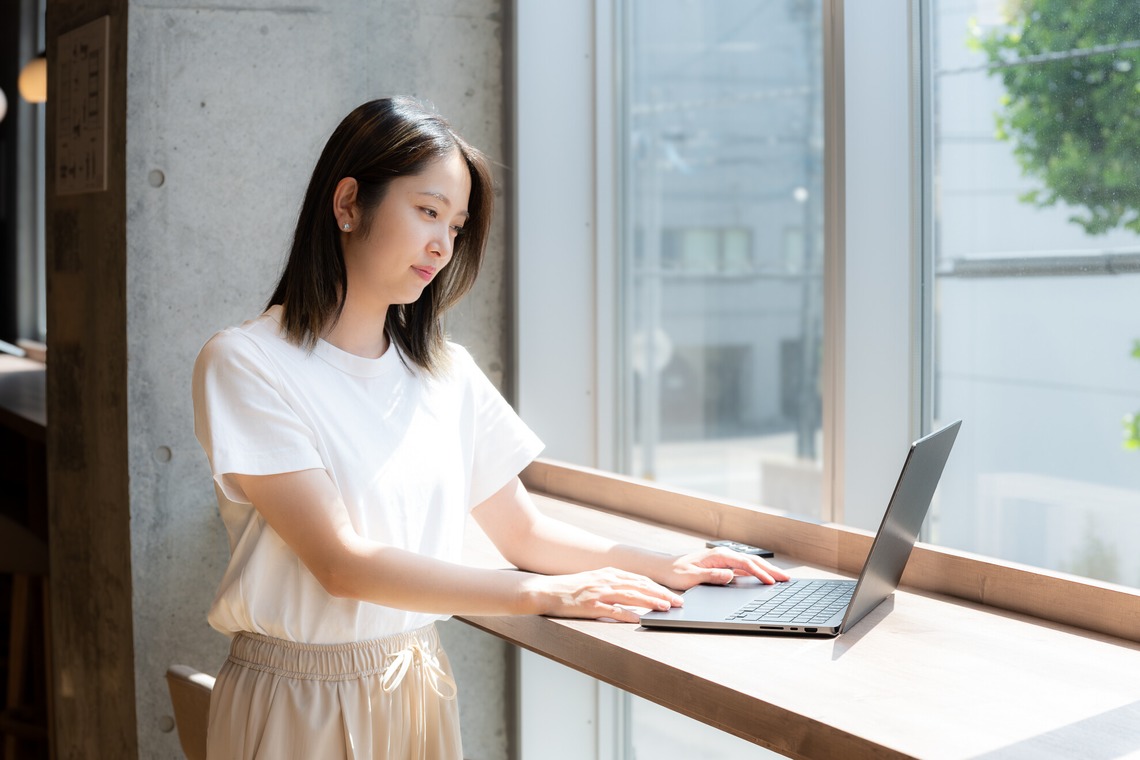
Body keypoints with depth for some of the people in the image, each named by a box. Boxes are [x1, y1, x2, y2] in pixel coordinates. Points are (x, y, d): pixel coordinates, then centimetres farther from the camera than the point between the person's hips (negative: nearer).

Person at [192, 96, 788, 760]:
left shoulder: (448, 372, 4)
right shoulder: (244, 364, -14)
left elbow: (523, 532, 9)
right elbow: (342, 562, -21)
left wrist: (669, 569, -5)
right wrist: (548, 594, -22)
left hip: (419, 687, 5)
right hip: (295, 704, -5)